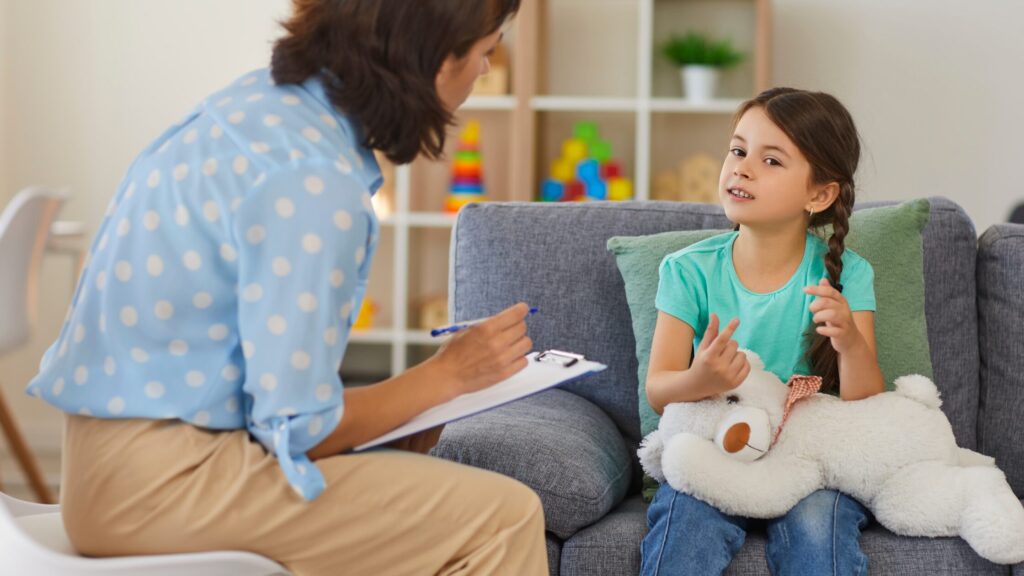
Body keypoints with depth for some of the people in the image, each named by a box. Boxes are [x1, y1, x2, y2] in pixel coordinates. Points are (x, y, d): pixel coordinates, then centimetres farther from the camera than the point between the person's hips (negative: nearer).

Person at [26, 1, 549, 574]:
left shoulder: (268, 97, 4)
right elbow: (298, 429, -18)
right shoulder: (313, 181, -23)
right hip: (162, 482, -10)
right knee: (502, 518, -11)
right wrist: (448, 373, -5)